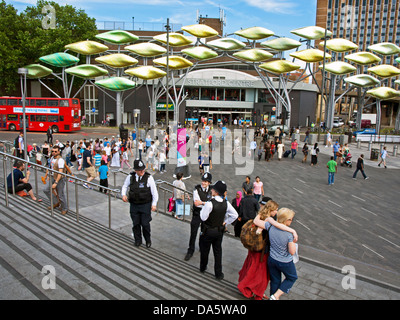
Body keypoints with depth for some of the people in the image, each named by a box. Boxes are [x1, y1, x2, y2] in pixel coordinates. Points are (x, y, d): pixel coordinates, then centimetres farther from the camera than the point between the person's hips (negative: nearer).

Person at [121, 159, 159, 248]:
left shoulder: (149, 177, -9)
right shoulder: (130, 177, 0)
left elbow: (154, 192, -5)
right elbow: (125, 186, 18)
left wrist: (154, 204, -9)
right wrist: (124, 195, -1)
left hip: (145, 205, -3)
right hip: (134, 205, 3)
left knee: (145, 224, 0)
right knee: (136, 224, 10)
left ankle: (148, 241, 23)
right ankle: (138, 240, 29)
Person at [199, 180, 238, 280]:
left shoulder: (210, 203, -27)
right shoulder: (226, 203, -9)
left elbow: (203, 217, -20)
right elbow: (235, 215, -2)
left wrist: (203, 208, -6)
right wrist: (225, 222, 6)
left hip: (208, 231, -4)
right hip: (219, 231, 5)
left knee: (204, 250, 18)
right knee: (218, 251, 16)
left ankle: (203, 268, 38)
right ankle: (218, 273, 24)